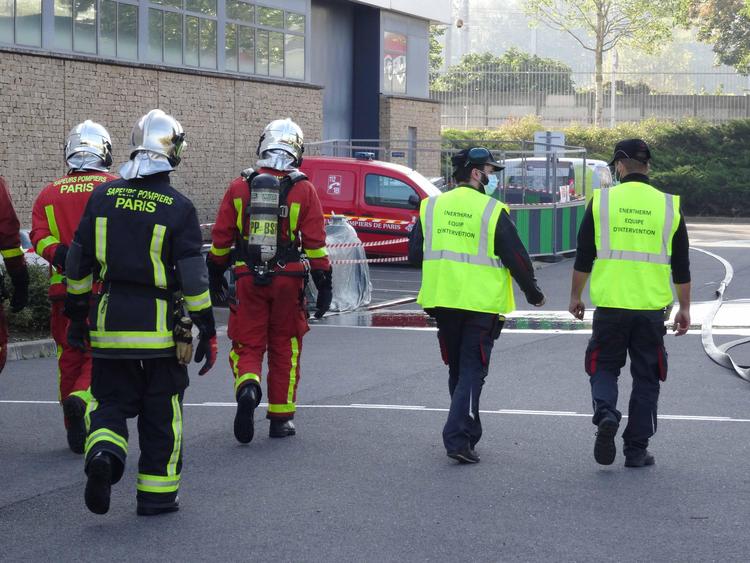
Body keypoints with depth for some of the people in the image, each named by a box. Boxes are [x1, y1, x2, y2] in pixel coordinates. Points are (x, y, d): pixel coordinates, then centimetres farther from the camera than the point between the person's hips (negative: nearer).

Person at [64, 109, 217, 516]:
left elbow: (78, 263, 6)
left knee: (110, 401, 13)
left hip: (109, 321, 2)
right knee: (162, 414, 9)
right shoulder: (178, 208, -10)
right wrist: (206, 329, -2)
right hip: (160, 327, -2)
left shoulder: (103, 197, 1)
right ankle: (156, 496, 14)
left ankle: (103, 454, -16)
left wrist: (76, 311, 18)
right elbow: (193, 276, -10)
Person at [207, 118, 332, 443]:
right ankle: (280, 418, 17)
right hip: (288, 281, 0)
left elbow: (221, 237, 5)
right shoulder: (303, 190, -3)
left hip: (247, 279, 0)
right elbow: (315, 243, -3)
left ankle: (247, 388, -23)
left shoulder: (240, 187, 1)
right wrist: (323, 282, 4)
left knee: (247, 345, 7)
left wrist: (215, 274, 17)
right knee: (285, 349, 11)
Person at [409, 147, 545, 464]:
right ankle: (458, 438, -13)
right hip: (481, 304, -5)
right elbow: (517, 258, -6)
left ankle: (468, 431, 28)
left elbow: (415, 254, 9)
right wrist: (534, 294, 8)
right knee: (472, 371, -2)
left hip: (442, 302, 5)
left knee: (457, 369, 18)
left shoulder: (431, 207, 5)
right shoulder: (493, 212, -9)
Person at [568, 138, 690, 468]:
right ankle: (636, 450, 11)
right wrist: (684, 309, 14)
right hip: (652, 307, 1)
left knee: (604, 367, 14)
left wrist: (575, 296, 13)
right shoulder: (669, 206, 3)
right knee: (646, 377, 11)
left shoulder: (601, 201, -2)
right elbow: (681, 267, 6)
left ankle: (605, 414, -15)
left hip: (610, 305, -1)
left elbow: (584, 258, 1)